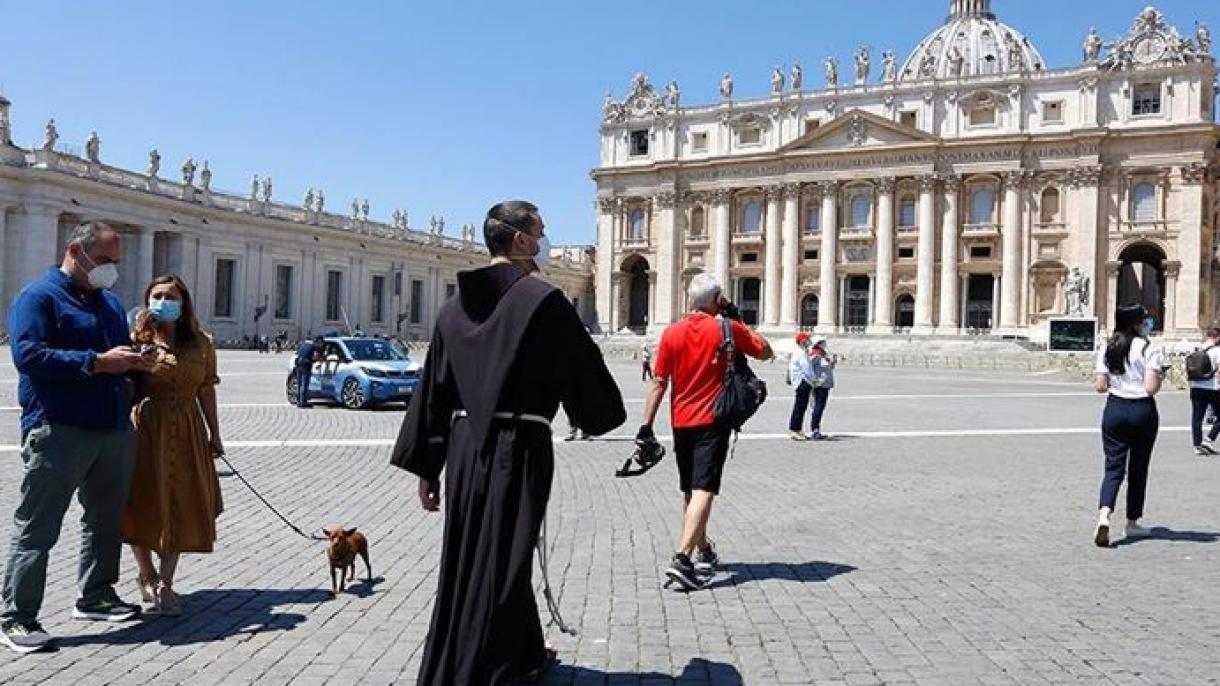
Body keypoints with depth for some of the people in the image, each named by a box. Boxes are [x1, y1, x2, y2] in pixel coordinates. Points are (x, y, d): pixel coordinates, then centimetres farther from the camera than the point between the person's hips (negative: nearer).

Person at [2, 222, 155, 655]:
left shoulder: (110, 301, 17)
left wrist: (136, 362, 3)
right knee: (37, 528, -1)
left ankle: (95, 596, 30)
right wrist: (98, 362, -22)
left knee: (106, 520, 16)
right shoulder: (39, 296, -6)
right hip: (59, 431, -8)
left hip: (115, 429, 8)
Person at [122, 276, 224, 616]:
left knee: (181, 508, 2)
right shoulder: (136, 340, -1)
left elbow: (206, 390, 10)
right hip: (143, 430, -2)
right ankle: (147, 576, 25)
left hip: (186, 433, 2)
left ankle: (165, 583, 11)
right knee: (142, 505, 5)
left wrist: (214, 434, 10)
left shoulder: (200, 344, 5)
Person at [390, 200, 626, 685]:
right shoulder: (542, 299, -10)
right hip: (519, 446, -7)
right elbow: (583, 367, -4)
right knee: (502, 562, 5)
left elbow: (433, 390, 8)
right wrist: (605, 412, 17)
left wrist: (426, 467, 13)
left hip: (464, 445, 7)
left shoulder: (456, 306, 7)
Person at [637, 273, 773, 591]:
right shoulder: (728, 329, -5)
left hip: (681, 422, 4)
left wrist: (647, 424, 0)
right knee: (703, 489, -9)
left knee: (689, 490, 17)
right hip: (713, 421, -3)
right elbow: (765, 352, 10)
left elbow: (659, 382, -2)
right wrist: (738, 320, 13)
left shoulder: (672, 333, -1)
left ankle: (704, 552, 35)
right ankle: (682, 558, -23)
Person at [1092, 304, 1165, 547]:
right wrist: (1161, 376, 4)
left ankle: (1104, 516, -19)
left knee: (1114, 466, 3)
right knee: (1138, 468, 11)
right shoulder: (1149, 349, -10)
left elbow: (1100, 387, 0)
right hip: (1143, 411, -2)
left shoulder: (1107, 350, 2)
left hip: (1115, 409, 3)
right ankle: (1132, 523, 21)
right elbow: (1151, 388, -15)